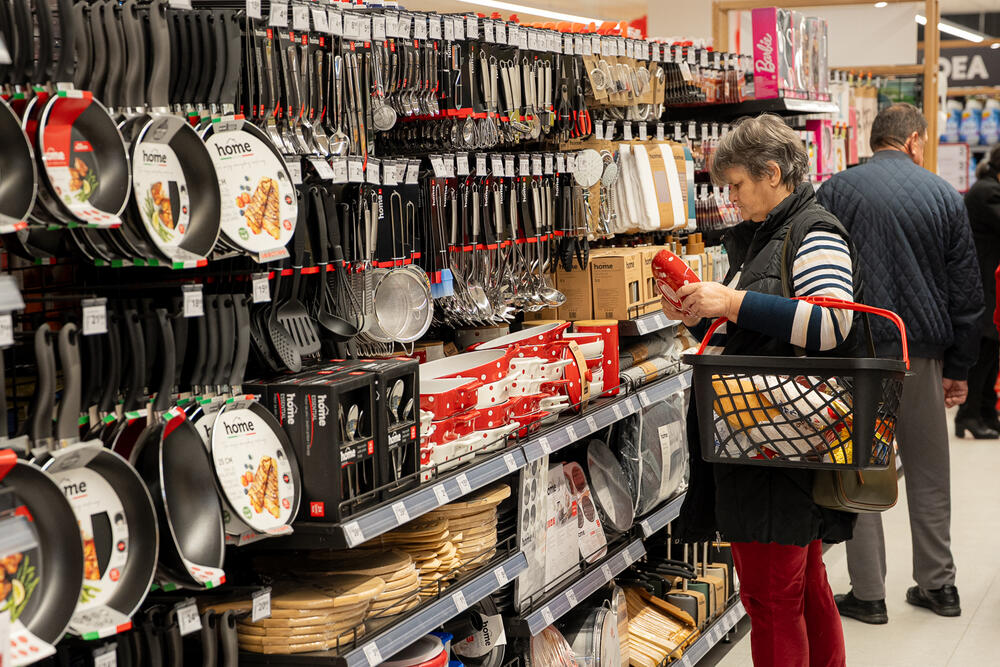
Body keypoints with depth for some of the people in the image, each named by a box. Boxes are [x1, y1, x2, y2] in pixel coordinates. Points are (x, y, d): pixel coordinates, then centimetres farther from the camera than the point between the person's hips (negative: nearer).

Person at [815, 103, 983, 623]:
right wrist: (959, 367, 12)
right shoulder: (944, 196, 4)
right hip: (923, 354, 2)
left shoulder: (835, 192, -1)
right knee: (929, 473, 13)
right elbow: (966, 291, 5)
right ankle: (937, 584, 22)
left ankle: (867, 594, 9)